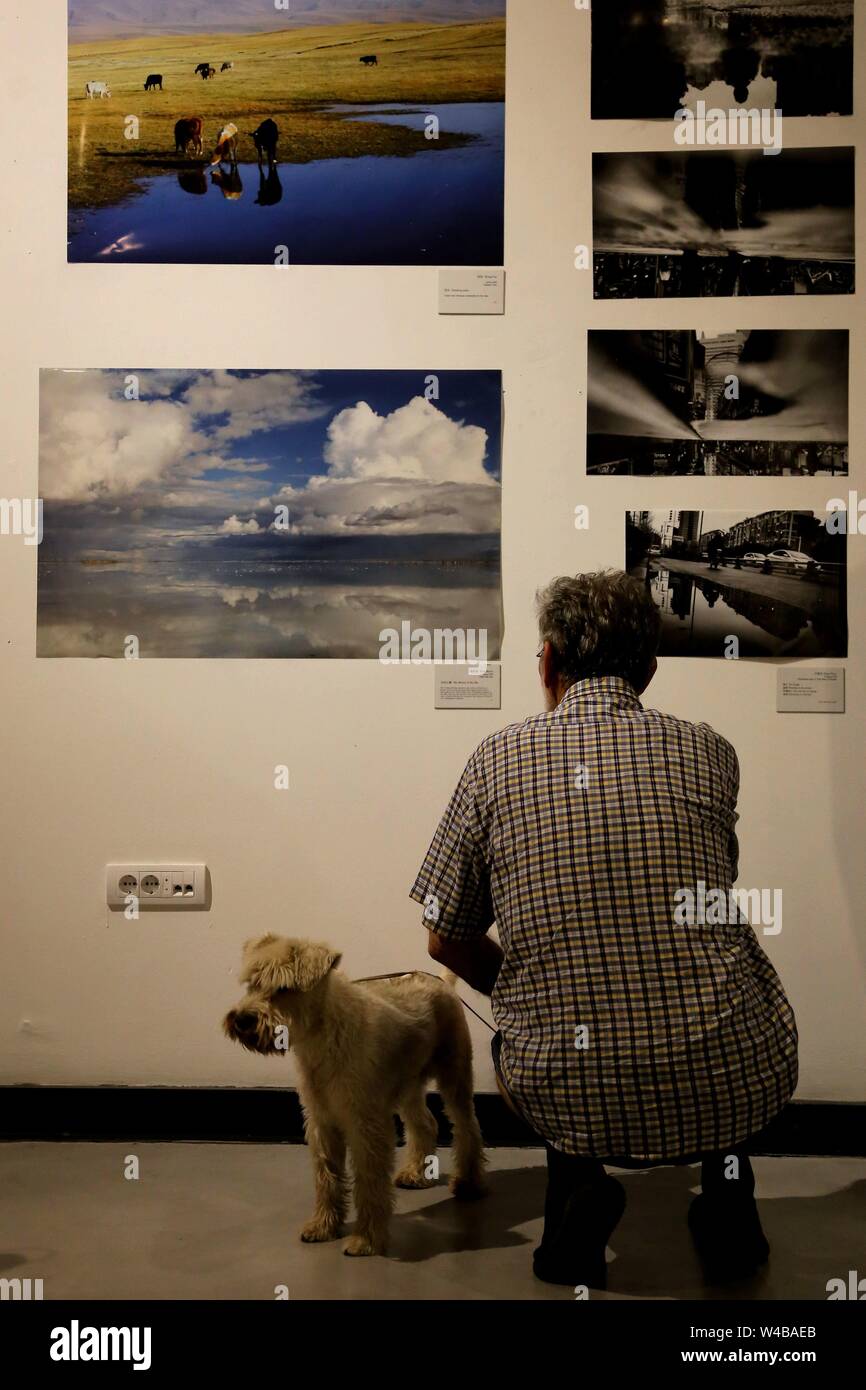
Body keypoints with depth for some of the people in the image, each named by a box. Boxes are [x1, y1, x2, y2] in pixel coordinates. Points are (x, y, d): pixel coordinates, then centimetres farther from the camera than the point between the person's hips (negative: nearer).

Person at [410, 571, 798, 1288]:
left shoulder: (496, 760, 1)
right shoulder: (709, 753, 2)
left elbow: (447, 941, 9)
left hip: (569, 1102, 0)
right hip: (730, 1091, 1)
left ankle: (574, 1184, 12)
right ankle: (727, 1195, 24)